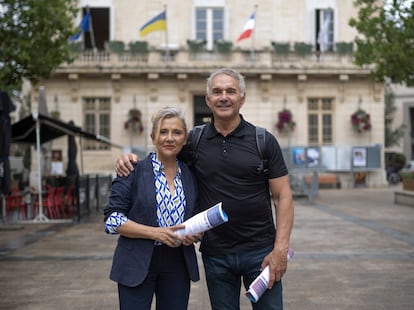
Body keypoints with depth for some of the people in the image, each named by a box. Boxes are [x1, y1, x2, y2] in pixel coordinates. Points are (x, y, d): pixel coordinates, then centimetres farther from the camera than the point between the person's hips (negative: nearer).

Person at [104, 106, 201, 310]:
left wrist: (194, 234, -6)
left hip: (177, 265, 4)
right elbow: (112, 219, -9)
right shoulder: (134, 171, -6)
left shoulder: (190, 176, 7)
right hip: (137, 265, -4)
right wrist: (155, 232, -18)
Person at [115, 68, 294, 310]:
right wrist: (130, 159, -5)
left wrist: (281, 248, -12)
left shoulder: (264, 141, -2)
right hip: (215, 254, 2)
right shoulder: (195, 141, 2)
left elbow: (283, 196, -3)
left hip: (260, 251, -2)